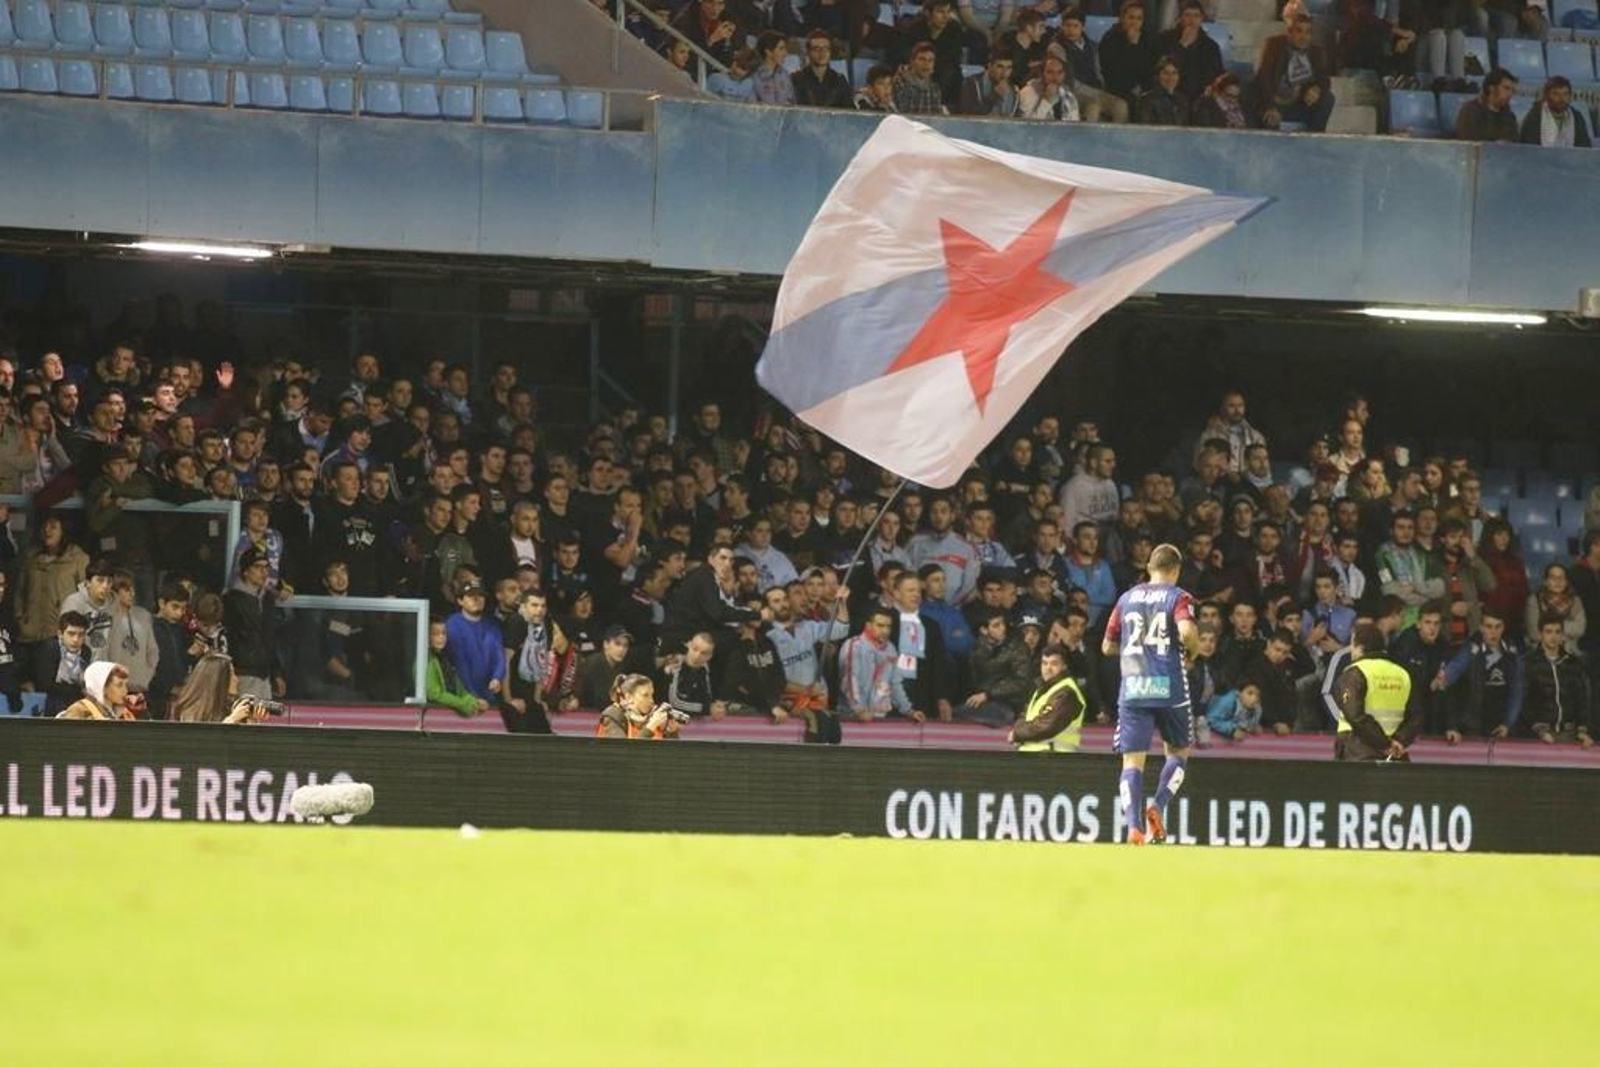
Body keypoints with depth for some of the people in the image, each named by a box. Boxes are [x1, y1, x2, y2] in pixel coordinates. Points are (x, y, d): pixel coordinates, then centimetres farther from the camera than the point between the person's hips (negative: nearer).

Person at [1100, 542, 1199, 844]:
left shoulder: (1127, 598, 14)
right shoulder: (1178, 597, 2)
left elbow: (1108, 647, 17)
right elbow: (1187, 631, -17)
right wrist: (1194, 650, 3)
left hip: (1132, 686, 2)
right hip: (1169, 686, -2)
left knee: (1132, 760, 0)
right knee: (1178, 752, 17)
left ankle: (1134, 825, -17)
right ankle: (1158, 805, -6)